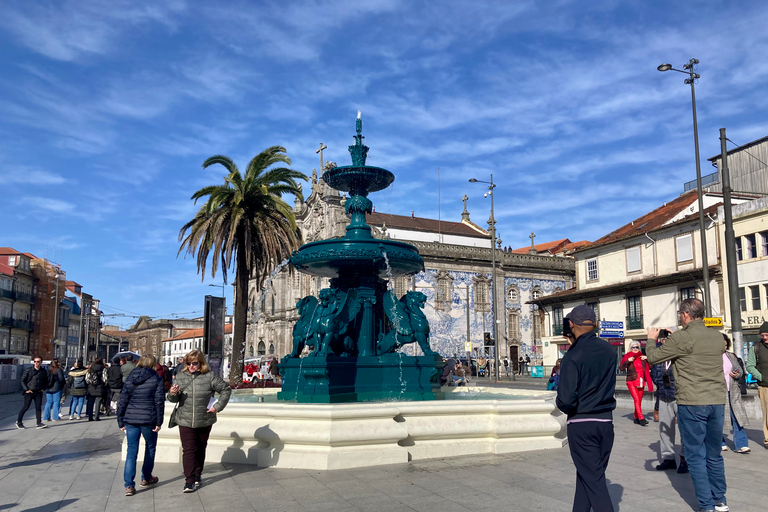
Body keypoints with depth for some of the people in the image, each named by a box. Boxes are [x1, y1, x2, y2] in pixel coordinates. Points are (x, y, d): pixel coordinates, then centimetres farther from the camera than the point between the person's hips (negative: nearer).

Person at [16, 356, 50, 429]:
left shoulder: (44, 371, 5)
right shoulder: (28, 370, -4)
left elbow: (46, 381, 18)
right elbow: (23, 380, 0)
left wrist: (44, 388, 6)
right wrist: (26, 389, -7)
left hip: (38, 392, 3)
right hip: (29, 392, -2)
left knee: (38, 407, -2)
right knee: (26, 407, 3)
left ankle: (39, 423, -2)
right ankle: (18, 421, 20)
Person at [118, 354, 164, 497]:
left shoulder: (129, 378, 7)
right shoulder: (157, 379, -3)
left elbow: (123, 401, 6)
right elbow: (159, 402, -8)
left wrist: (121, 421, 11)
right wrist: (159, 422, -4)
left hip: (130, 420, 3)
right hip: (148, 420, -3)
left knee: (131, 452, 6)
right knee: (150, 448, 18)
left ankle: (129, 485, 0)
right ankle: (146, 478, 30)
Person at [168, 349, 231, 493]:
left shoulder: (210, 376, -5)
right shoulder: (181, 376, 1)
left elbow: (226, 389, 2)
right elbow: (174, 399, 2)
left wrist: (218, 407, -5)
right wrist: (173, 394, -22)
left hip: (204, 421, 0)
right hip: (185, 421, 0)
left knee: (200, 449, 14)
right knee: (188, 450, -7)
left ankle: (197, 475, 32)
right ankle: (189, 480, -3)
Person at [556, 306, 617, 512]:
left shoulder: (573, 356, -16)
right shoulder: (609, 351, 2)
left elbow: (566, 399, -22)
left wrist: (562, 406, 3)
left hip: (580, 424, -6)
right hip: (606, 421, 6)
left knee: (594, 480, 0)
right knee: (586, 475, 18)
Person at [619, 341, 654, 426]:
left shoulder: (642, 357, 12)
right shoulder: (627, 357, 1)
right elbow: (621, 367, -8)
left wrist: (647, 358, -4)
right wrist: (628, 361, -21)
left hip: (641, 382, 4)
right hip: (631, 382, -4)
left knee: (639, 401, 7)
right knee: (636, 400, -15)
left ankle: (636, 418, 18)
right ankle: (641, 419, -19)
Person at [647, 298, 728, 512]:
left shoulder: (681, 338, -12)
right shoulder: (717, 336, 7)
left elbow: (653, 357, -3)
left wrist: (651, 339, 15)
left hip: (692, 403, -6)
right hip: (717, 401, 6)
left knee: (695, 455, 4)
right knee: (714, 454, 17)